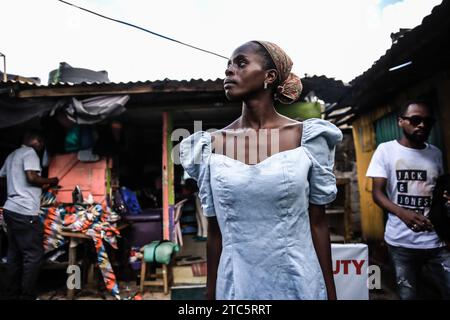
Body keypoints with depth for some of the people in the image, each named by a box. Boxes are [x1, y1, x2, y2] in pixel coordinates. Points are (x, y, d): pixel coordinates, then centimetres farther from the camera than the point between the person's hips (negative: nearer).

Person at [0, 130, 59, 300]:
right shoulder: (30, 152, -6)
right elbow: (32, 177, -19)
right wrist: (50, 181, -2)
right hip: (24, 212, -10)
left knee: (15, 254, 14)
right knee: (34, 255, -4)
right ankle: (27, 296, 0)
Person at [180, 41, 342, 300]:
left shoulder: (307, 138, -7)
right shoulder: (211, 146, -2)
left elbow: (318, 222, -2)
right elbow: (215, 230, 2)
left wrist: (330, 291, 1)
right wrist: (211, 293, 6)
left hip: (300, 283, -1)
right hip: (236, 285, 1)